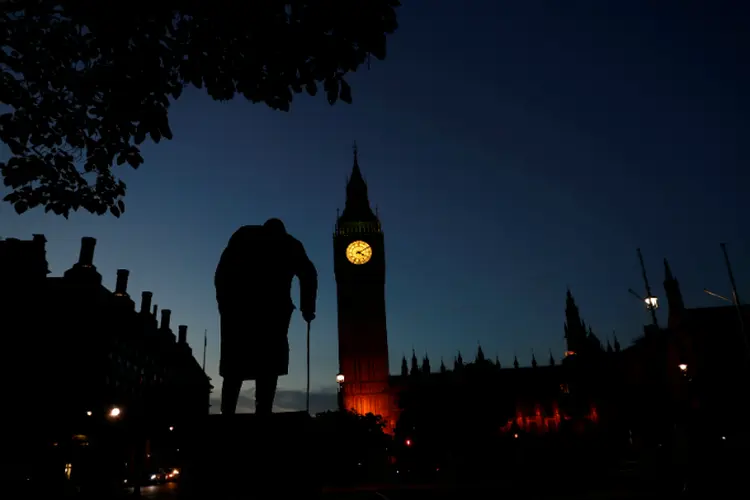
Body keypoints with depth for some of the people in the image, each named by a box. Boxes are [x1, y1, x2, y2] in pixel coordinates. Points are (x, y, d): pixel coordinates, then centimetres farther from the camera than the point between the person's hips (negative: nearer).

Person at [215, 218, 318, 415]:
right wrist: (307, 308, 14)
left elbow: (222, 271, 11)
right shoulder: (291, 244, 22)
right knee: (267, 368, 3)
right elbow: (308, 274, 8)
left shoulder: (244, 234, 23)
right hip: (273, 308, -1)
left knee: (234, 367, 7)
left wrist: (224, 302, 13)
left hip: (237, 305, 1)